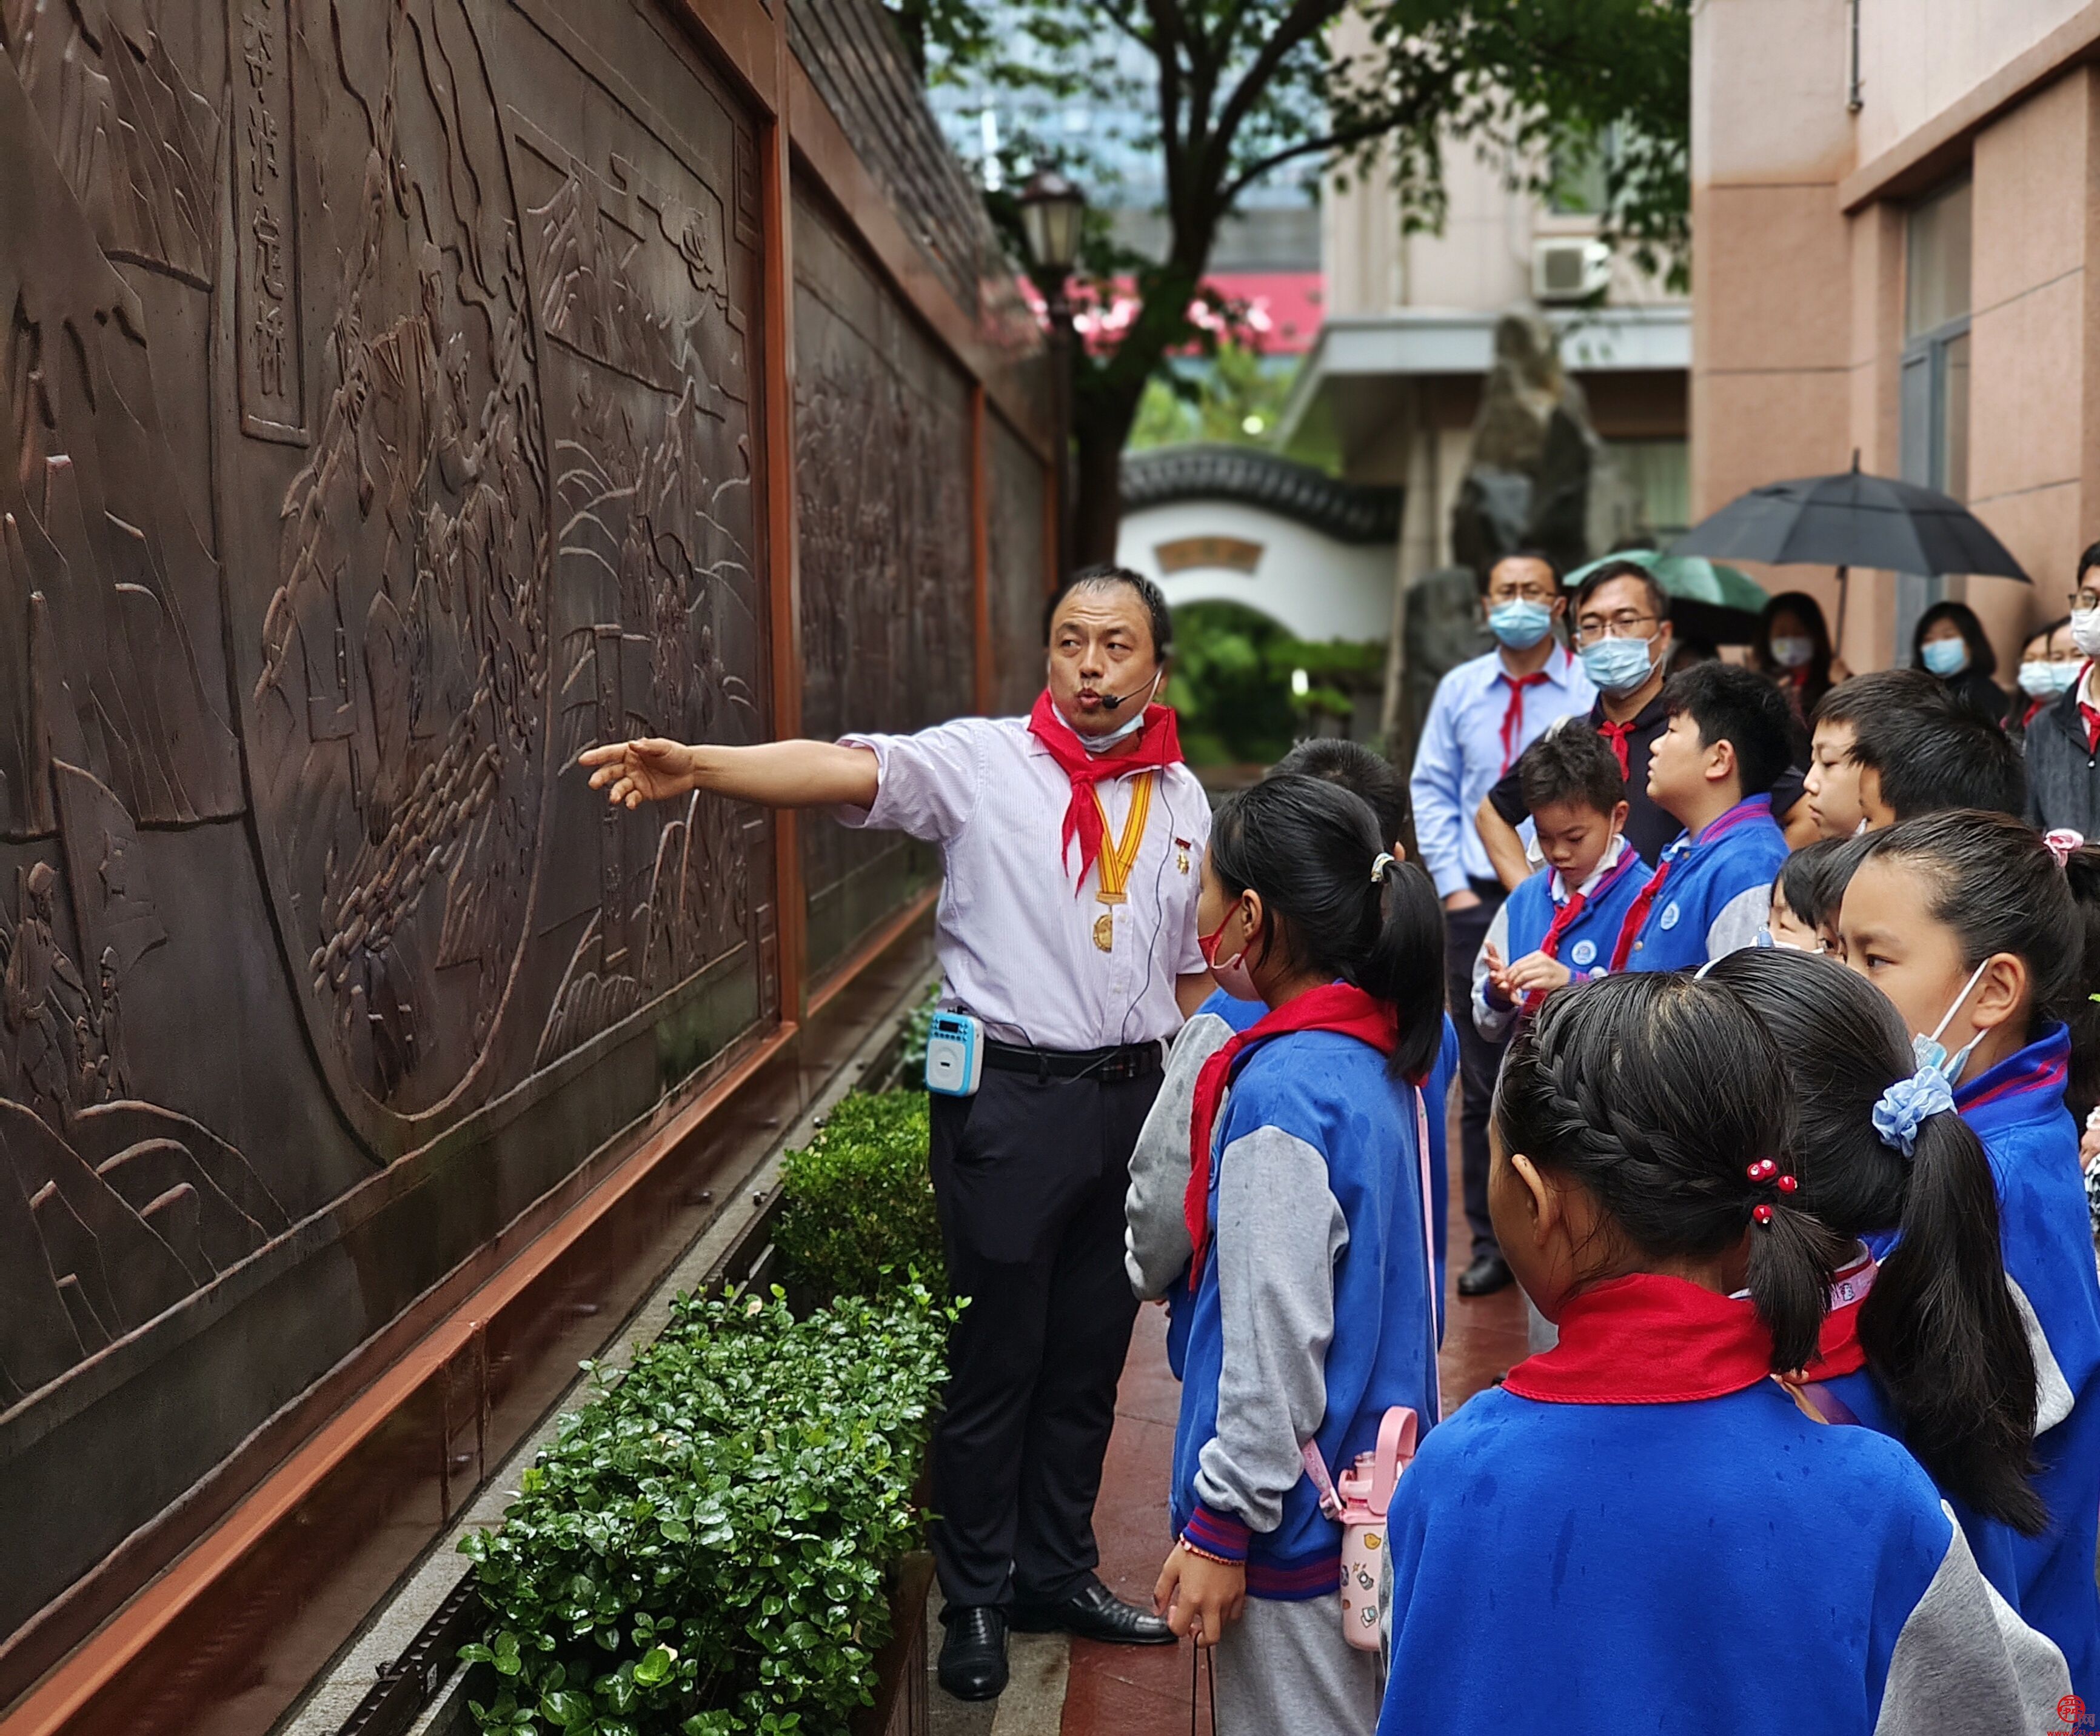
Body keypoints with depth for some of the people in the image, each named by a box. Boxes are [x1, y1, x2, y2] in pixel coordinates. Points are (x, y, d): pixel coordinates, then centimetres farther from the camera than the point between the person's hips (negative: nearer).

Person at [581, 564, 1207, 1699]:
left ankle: (1056, 1573, 34)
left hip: (1131, 1098, 5)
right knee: (993, 1363, 6)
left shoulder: (1182, 800, 7)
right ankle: (975, 1602, 23)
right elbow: (850, 771, -25)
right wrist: (698, 767, -42)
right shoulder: (982, 763, -8)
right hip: (1011, 1097, -4)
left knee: (1088, 1361, 16)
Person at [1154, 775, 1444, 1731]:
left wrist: (1219, 1526, -15)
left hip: (1302, 1517, -9)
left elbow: (1277, 1342, -23)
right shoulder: (1383, 1056, 3)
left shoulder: (1283, 1092, -24)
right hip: (1377, 1481, 9)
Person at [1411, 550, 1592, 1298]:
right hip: (1478, 901, 3)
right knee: (1483, 1081, 6)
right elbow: (1432, 790, 12)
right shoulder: (1460, 689, 8)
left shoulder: (1592, 690, -3)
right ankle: (1491, 1242, 16)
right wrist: (1454, 884, 3)